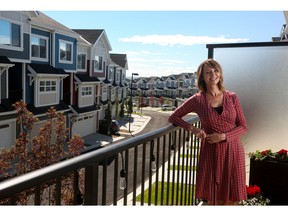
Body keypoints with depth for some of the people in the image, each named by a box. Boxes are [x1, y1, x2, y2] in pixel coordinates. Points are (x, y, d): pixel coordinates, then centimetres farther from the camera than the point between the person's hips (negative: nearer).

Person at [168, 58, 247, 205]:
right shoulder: (197, 100, -3)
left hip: (233, 151, 2)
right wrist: (192, 128, -13)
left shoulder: (232, 97, 2)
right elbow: (173, 117, 2)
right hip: (211, 153, -1)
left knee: (232, 200, 8)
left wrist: (223, 136, -13)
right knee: (213, 200, 8)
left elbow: (243, 126, 4)